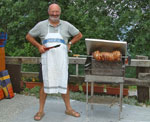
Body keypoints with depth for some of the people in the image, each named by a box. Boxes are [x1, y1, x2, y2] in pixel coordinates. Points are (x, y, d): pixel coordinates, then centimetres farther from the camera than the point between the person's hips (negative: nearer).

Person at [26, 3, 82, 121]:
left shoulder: (66, 25, 6)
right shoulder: (41, 25, 3)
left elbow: (79, 35, 17)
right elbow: (29, 36, 12)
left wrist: (70, 43, 4)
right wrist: (39, 46, -2)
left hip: (62, 60, 1)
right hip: (47, 61, -1)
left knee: (64, 84, 8)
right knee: (46, 84, 3)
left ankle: (68, 109, 23)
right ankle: (41, 111, 16)